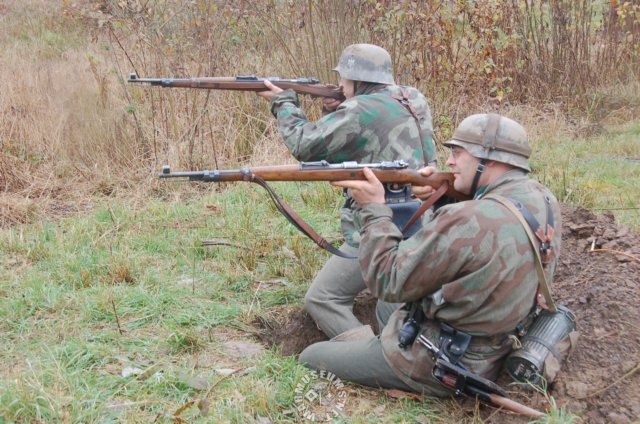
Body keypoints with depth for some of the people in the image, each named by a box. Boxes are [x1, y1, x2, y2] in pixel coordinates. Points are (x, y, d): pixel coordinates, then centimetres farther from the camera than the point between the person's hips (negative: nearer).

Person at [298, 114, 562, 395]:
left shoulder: (466, 221, -32)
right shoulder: (544, 200, -6)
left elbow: (388, 281, -21)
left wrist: (373, 208, -12)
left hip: (435, 369, -9)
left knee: (310, 359, 5)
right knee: (386, 308, 33)